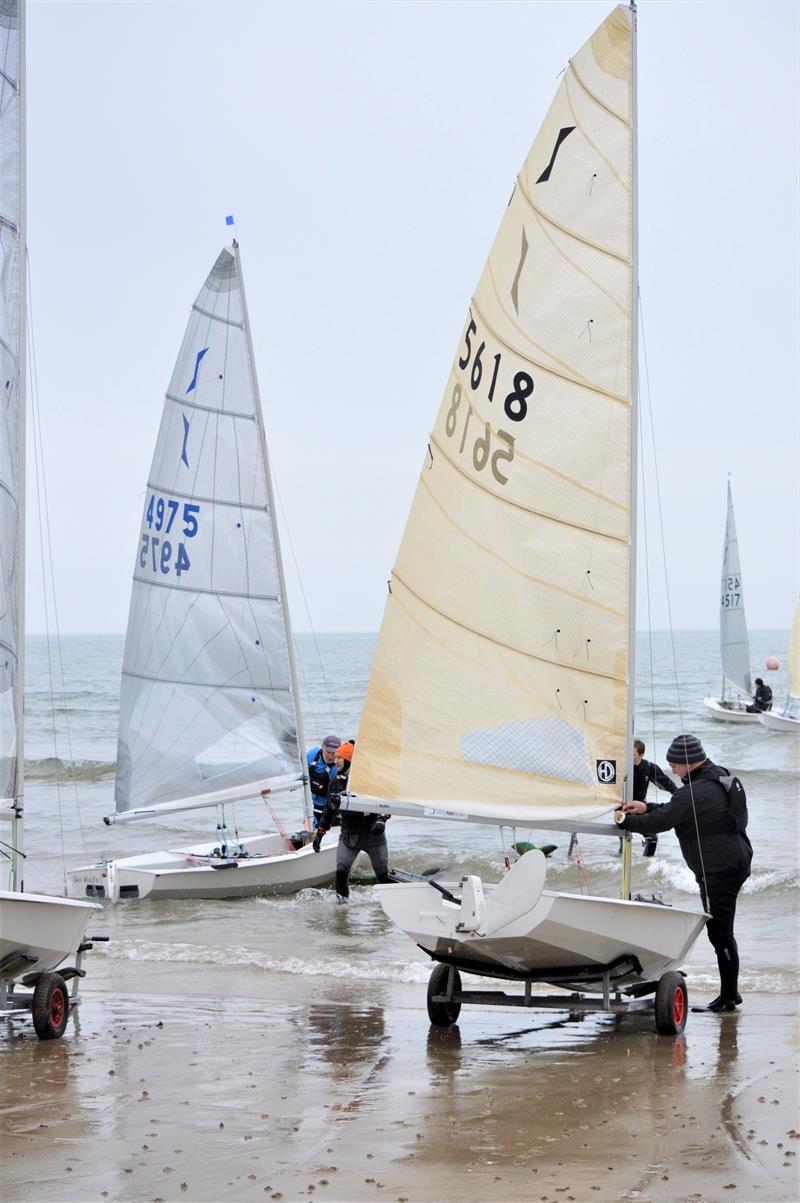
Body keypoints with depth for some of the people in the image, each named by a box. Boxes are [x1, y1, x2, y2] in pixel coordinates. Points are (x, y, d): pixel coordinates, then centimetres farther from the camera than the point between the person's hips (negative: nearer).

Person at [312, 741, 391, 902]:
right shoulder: (336, 783, 9)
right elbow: (329, 809, 19)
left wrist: (381, 819, -25)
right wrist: (319, 833, 18)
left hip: (372, 833, -4)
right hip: (349, 834, 4)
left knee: (383, 875, 1)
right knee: (341, 871, -13)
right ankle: (342, 899, 2)